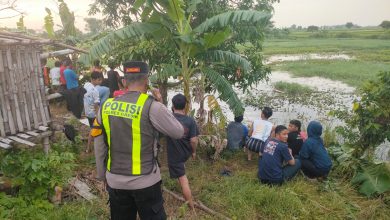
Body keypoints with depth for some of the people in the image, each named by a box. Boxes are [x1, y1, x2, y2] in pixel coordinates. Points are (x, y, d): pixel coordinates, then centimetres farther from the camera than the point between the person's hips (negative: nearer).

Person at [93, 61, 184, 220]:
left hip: (115, 181, 5)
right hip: (145, 182, -4)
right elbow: (178, 132, -6)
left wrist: (102, 175, 19)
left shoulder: (106, 106, -2)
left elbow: (99, 147, 5)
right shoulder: (152, 106, -17)